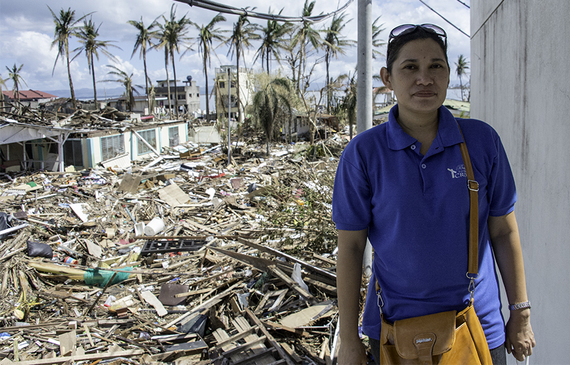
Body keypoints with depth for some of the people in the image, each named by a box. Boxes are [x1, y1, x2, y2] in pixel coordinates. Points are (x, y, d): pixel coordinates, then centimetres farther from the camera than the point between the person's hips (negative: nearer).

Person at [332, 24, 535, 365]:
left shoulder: (482, 140, -4)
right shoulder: (363, 153, -9)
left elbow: (504, 231, 2)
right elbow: (350, 247, -7)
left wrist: (521, 314, 5)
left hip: (479, 327, 2)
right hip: (394, 330, -1)